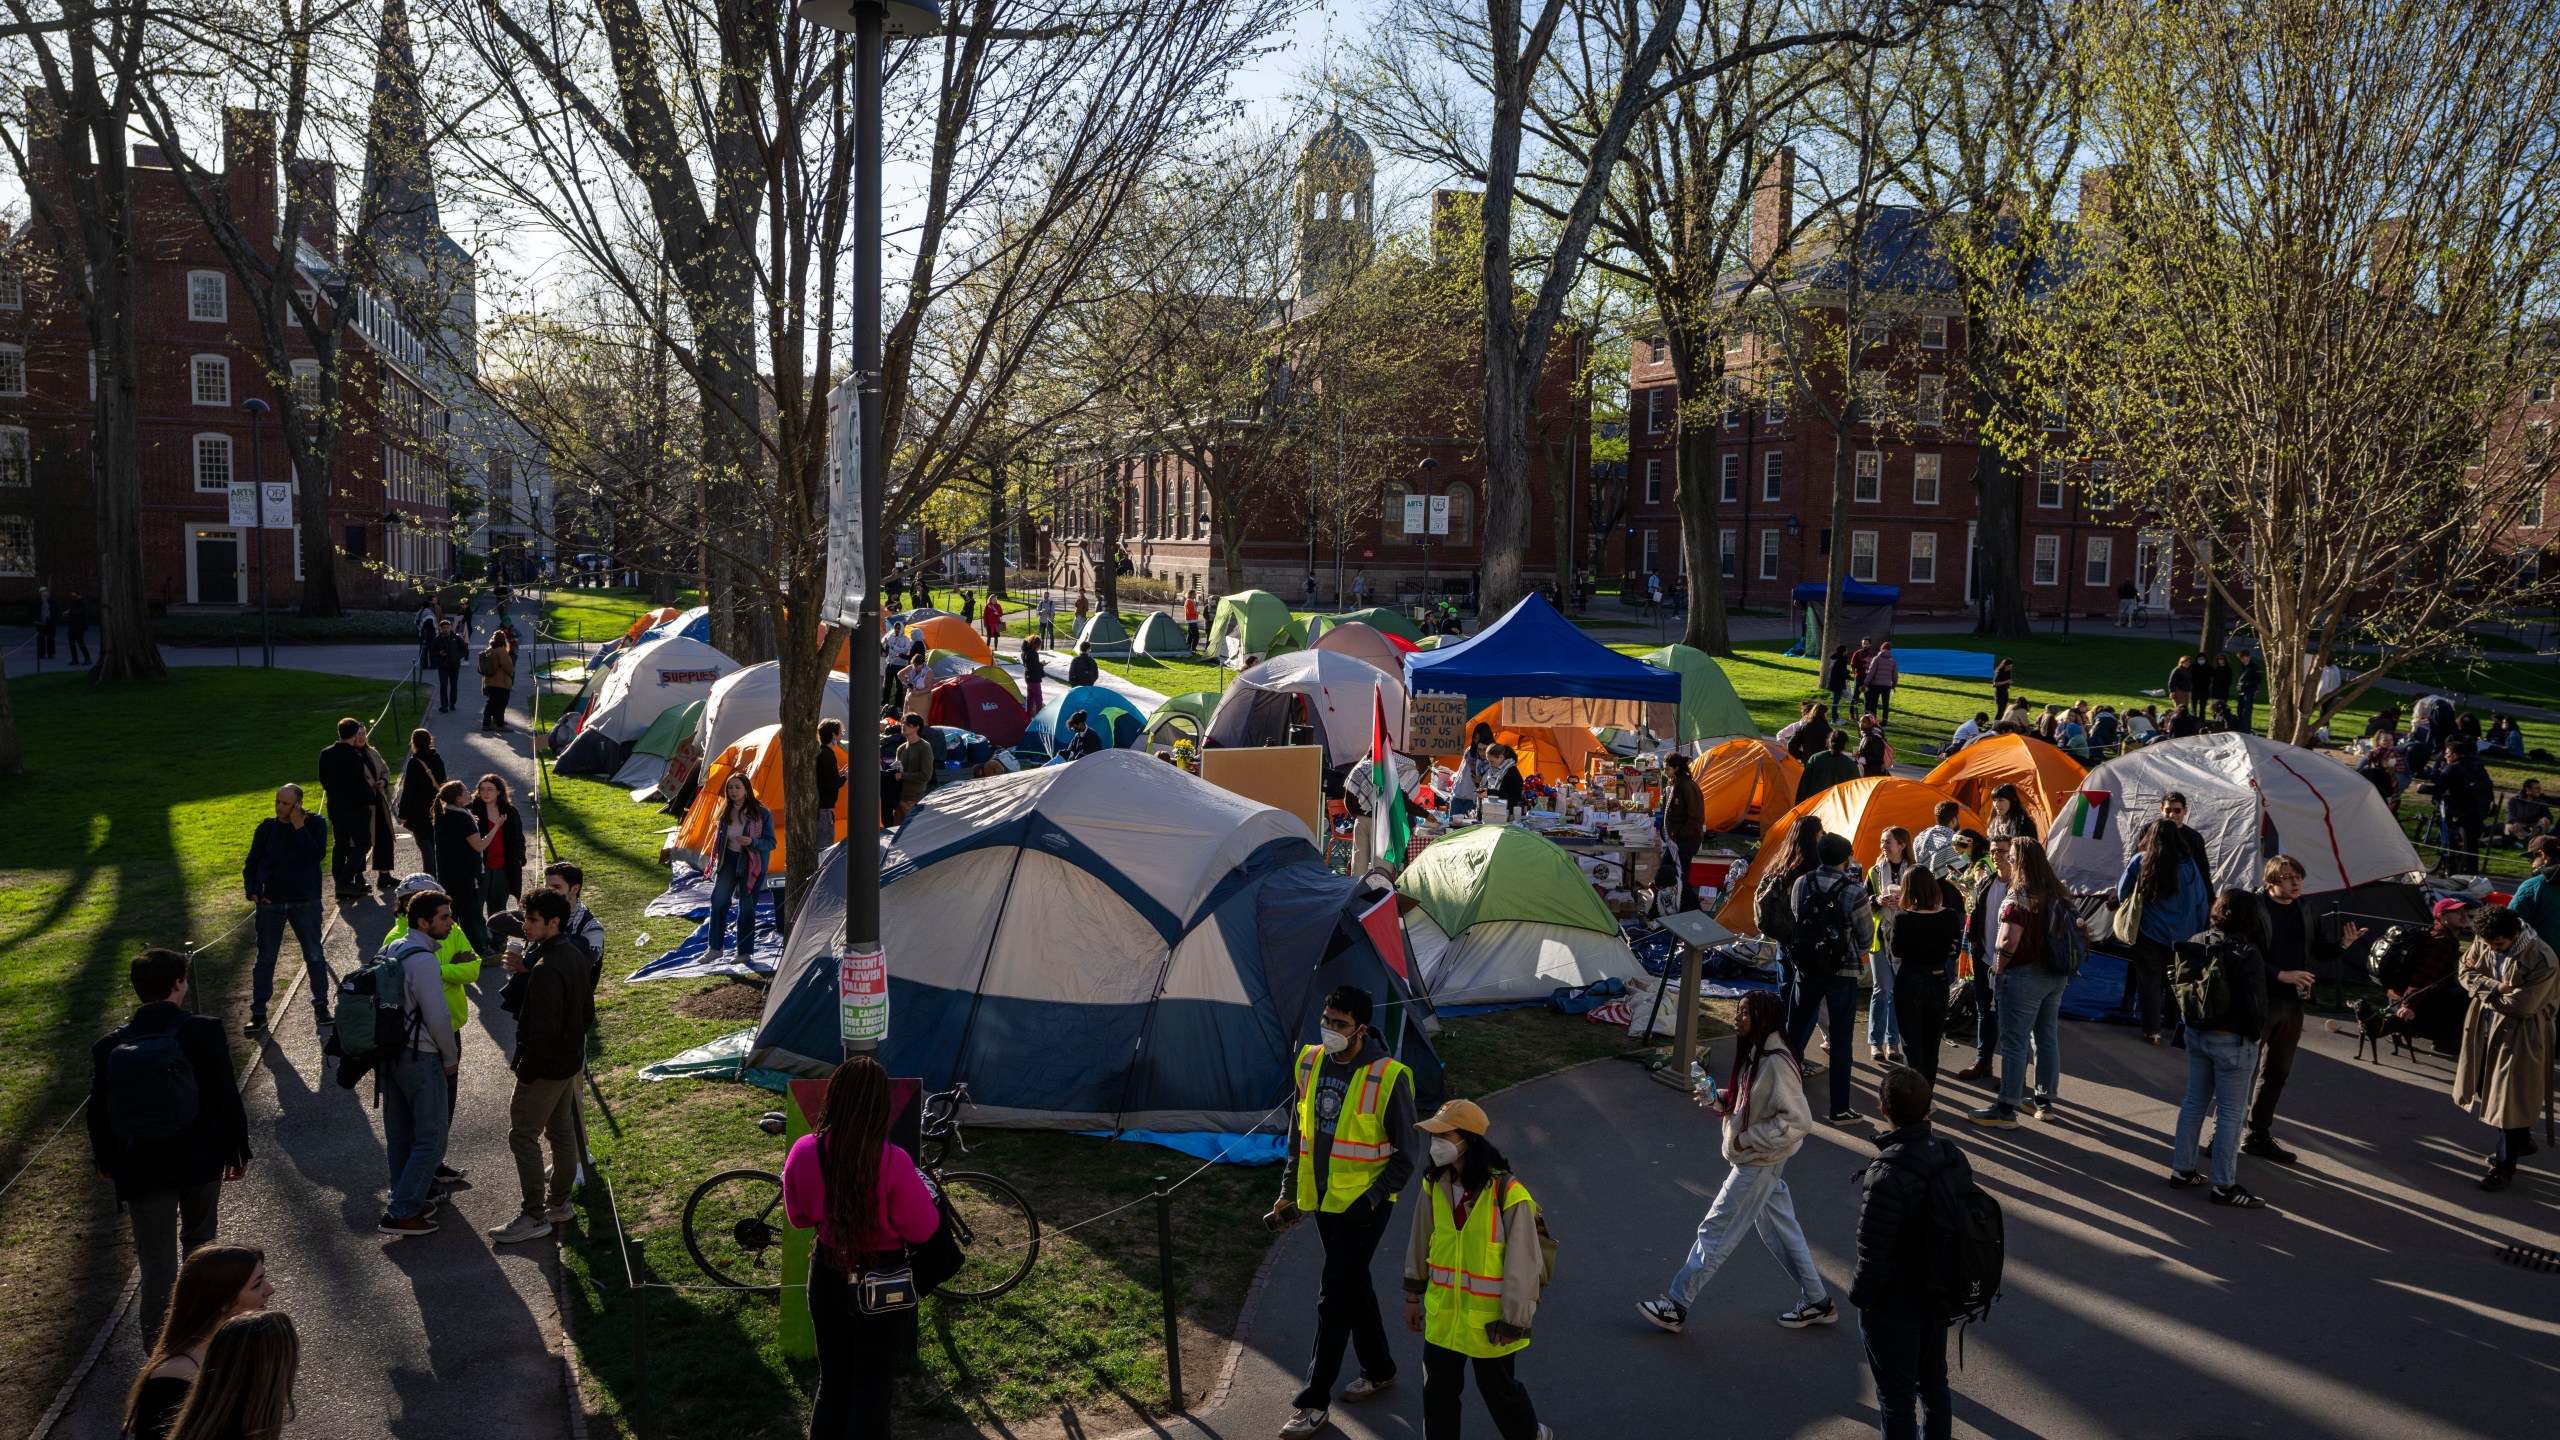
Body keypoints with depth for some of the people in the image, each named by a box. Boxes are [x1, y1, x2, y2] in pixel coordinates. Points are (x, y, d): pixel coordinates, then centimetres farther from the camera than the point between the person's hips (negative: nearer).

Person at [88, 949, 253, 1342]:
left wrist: (106, 1162, 21)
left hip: (140, 1172, 1)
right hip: (200, 1161, -1)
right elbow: (227, 1098, -9)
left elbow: (98, 1113, 4)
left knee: (156, 1262, 6)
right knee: (199, 1240, 22)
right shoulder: (202, 1032, -12)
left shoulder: (108, 1047, -4)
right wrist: (237, 1152, 3)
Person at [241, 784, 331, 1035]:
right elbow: (251, 863, 6)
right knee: (265, 959, 5)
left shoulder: (315, 824, -4)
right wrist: (252, 891, -8)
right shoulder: (267, 827, 1)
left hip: (306, 902, -1)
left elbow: (317, 854, -19)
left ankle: (320, 1005, 21)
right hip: (270, 902, 1)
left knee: (315, 956, 7)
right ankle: (258, 1013, 12)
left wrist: (299, 827, -19)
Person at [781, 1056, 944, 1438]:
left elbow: (799, 1217, 4)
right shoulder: (893, 1162, -26)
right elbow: (923, 1228, -15)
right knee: (871, 1392, 11)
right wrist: (921, 1188, 2)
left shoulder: (803, 1152, -13)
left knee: (832, 1383, 22)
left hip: (826, 1275, 4)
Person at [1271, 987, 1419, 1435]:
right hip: (1322, 1198, 6)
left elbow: (1404, 1157, -11)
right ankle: (1379, 1369, 38)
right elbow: (1299, 1131, 12)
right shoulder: (1310, 1063, -1)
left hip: (1364, 1204, -6)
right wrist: (1288, 1192, 13)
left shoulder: (1387, 1078, -19)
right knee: (1354, 1285, 19)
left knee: (1334, 1298, -4)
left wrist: (1371, 1198, -18)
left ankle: (1314, 1404, 4)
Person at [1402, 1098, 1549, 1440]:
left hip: (1488, 1320, -4)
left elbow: (1522, 1266, -18)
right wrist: (1413, 1295, 15)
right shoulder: (1434, 1185, -6)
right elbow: (1420, 1244, 8)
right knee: (1438, 1392, 13)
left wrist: (1513, 1325, -14)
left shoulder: (1508, 1194, -24)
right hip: (1441, 1315, 4)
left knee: (1500, 1391, 16)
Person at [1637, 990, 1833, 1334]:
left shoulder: (1776, 1063, -26)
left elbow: (1798, 1120, -27)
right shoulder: (1753, 1053, 3)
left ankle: (1676, 1305, 10)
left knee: (1717, 1231, 0)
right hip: (1757, 1160, 9)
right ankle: (1816, 1301, 31)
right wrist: (1715, 1098, -4)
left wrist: (1748, 1139, -23)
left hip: (1759, 1163, -9)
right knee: (1779, 1229, 19)